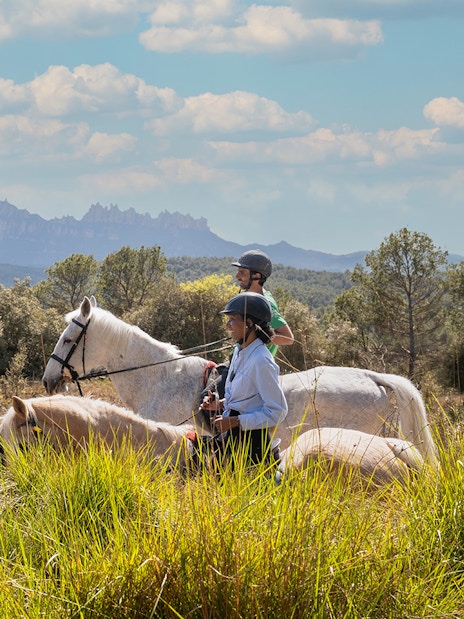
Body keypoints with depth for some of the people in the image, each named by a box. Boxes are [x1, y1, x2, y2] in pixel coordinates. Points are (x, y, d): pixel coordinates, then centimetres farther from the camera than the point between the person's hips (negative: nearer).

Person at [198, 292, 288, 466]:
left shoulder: (261, 361, -19)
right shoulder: (239, 351, 9)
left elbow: (277, 411, -19)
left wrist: (235, 421, -20)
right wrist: (219, 404, 5)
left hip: (249, 441, -9)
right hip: (229, 435, 9)